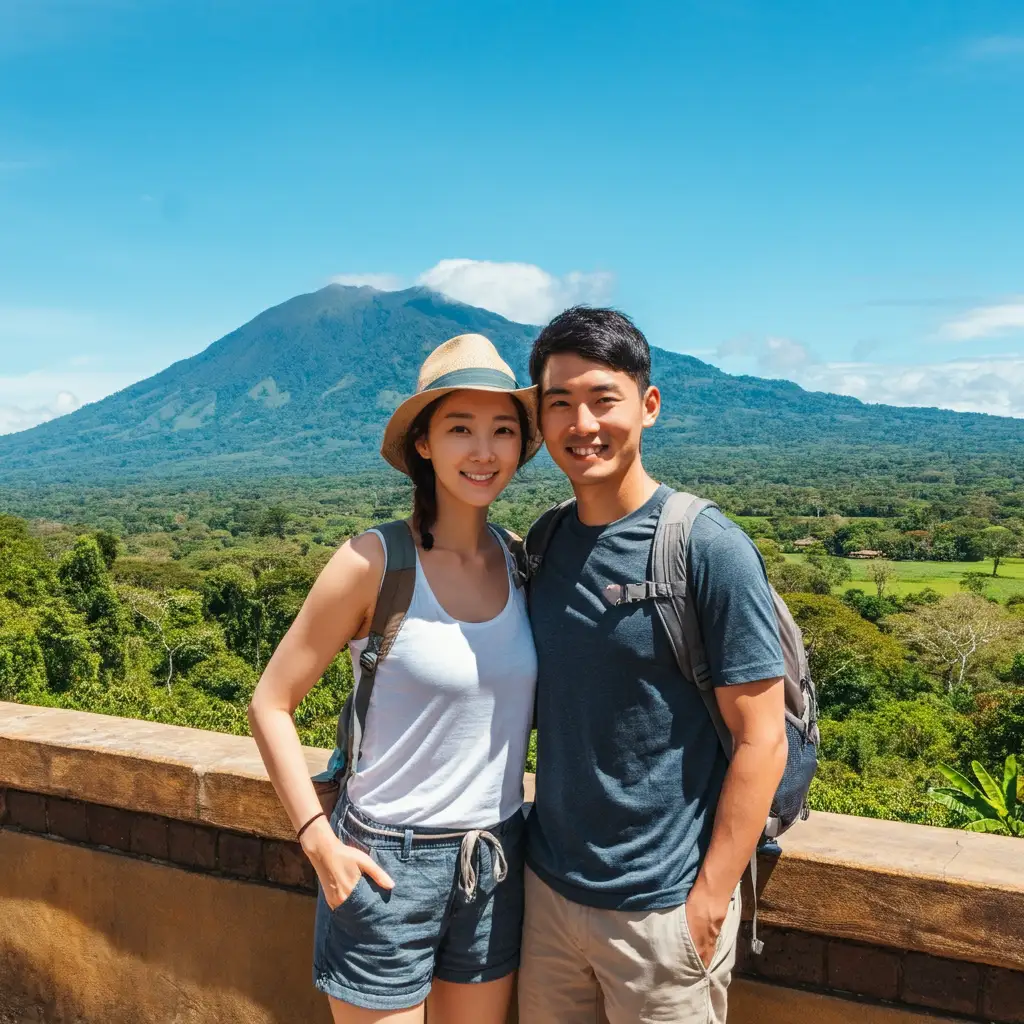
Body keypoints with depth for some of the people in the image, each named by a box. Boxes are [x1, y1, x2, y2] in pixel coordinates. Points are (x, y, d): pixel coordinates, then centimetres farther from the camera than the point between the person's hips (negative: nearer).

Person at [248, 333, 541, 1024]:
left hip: (497, 860, 5)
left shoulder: (521, 563, -1)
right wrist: (320, 843, -13)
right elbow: (270, 706, -9)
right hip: (387, 860, -4)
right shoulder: (374, 562, -15)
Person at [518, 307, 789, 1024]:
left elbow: (761, 743, -14)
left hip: (660, 909, -5)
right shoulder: (543, 545, 1)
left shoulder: (709, 548, -16)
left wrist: (708, 903, -14)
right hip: (549, 885, 5)